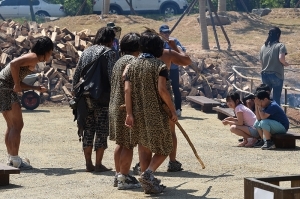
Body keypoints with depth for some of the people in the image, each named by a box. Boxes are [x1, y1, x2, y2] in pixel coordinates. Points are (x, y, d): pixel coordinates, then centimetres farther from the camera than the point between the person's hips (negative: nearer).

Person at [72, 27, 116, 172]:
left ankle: (88, 163, 11)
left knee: (87, 129, 9)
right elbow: (111, 76, -12)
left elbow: (76, 74, 14)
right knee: (101, 130, 0)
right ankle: (98, 164, 0)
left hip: (84, 95, 6)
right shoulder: (108, 53, -3)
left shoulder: (86, 52, 15)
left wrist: (76, 92, 18)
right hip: (101, 95, -5)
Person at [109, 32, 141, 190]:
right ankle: (124, 178, -1)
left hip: (116, 106, 10)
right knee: (128, 144, -4)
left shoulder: (119, 61, 16)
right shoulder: (132, 60, -14)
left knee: (121, 143, 16)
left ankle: (118, 175, 22)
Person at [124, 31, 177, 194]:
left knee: (144, 148, 13)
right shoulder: (159, 66, -7)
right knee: (163, 148, 7)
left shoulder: (132, 66, 7)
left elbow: (127, 90, -2)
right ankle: (148, 173, -15)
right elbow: (162, 90, -17)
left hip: (138, 114, 5)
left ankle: (148, 183, 13)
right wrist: (173, 110, -9)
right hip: (156, 113, -5)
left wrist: (129, 113, -4)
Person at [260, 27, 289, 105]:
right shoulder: (280, 45, -8)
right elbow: (281, 58, -21)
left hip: (265, 74, 5)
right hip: (276, 75, -5)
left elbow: (261, 61, 10)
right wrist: (285, 64, -3)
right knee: (276, 98, 2)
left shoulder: (263, 46, 9)